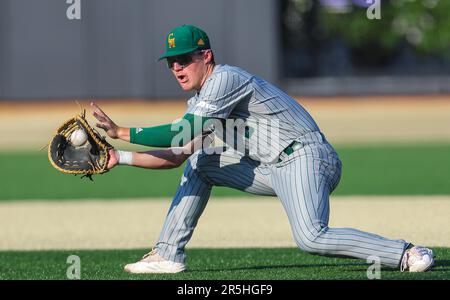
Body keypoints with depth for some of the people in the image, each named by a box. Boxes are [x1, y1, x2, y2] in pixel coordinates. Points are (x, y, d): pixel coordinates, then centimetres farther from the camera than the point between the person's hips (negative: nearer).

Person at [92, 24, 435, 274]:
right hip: (270, 170, 10)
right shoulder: (200, 99, 18)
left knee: (312, 239, -30)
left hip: (304, 158, -10)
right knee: (199, 163, 11)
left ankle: (407, 254, -24)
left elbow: (181, 135, -21)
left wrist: (121, 132, -18)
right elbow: (176, 155, 17)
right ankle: (169, 254, 12)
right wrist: (120, 157, 8)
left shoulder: (224, 79, -13)